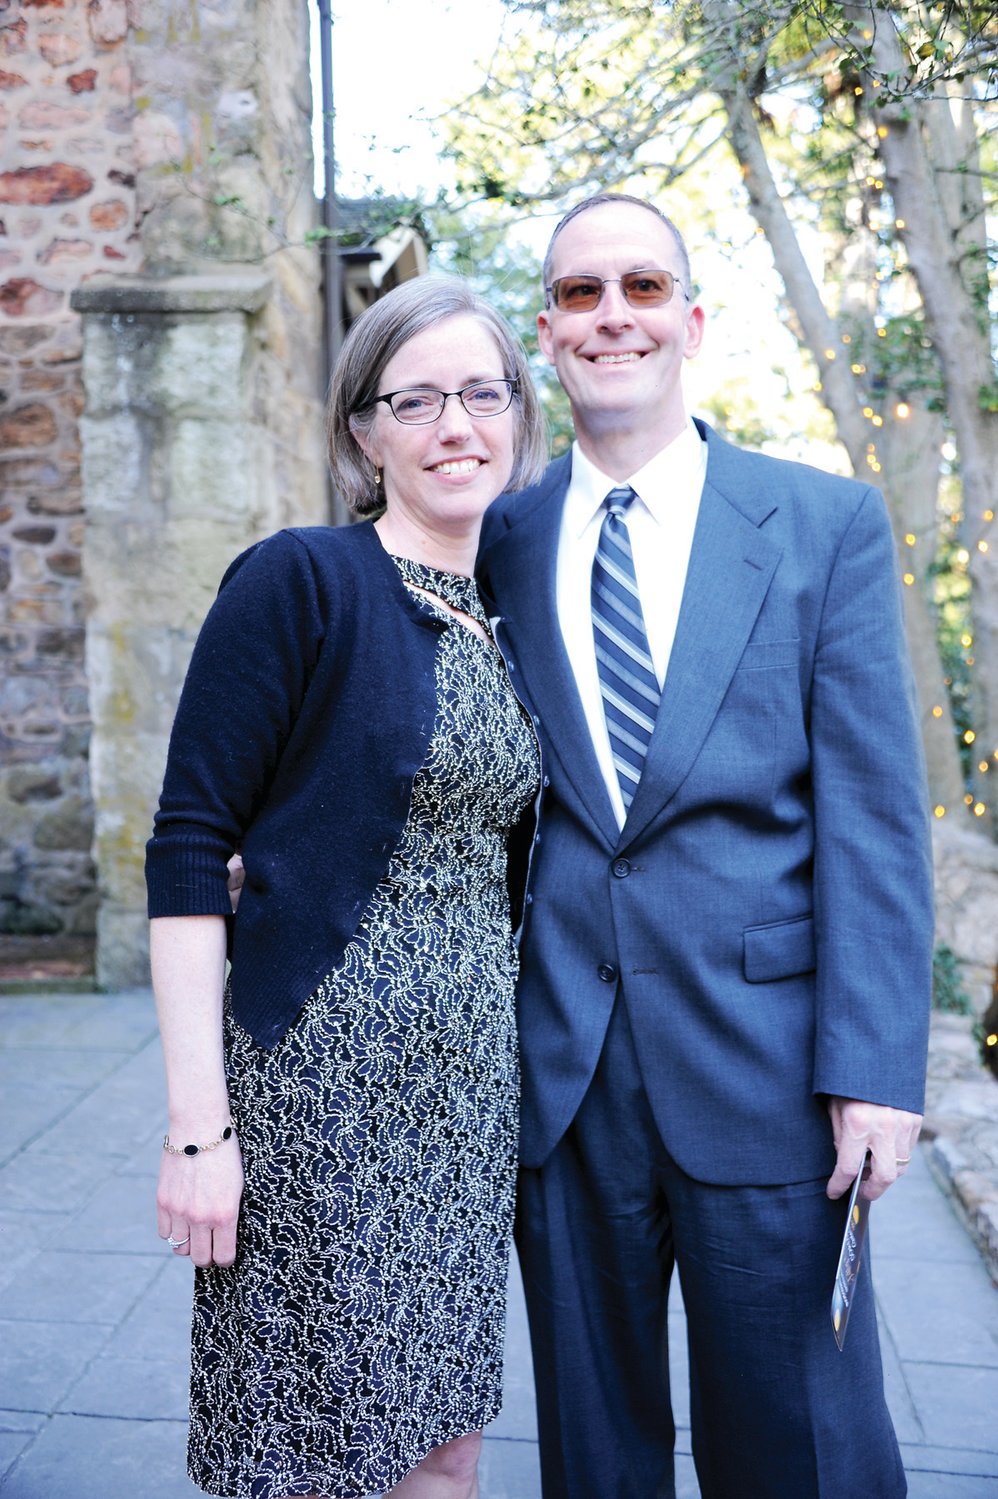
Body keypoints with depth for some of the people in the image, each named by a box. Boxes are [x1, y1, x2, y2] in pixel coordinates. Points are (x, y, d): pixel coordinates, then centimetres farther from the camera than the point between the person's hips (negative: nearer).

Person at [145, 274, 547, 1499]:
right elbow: (187, 848, -12)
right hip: (318, 1072, -6)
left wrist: (514, 1073, 11)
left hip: (472, 1078, 6)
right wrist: (199, 1121, -16)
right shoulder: (300, 581, -10)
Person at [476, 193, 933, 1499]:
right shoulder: (502, 543, 6)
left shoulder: (828, 523, 0)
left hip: (760, 1060, -2)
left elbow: (873, 815, -5)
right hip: (558, 1075, 2)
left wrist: (874, 1071, -10)